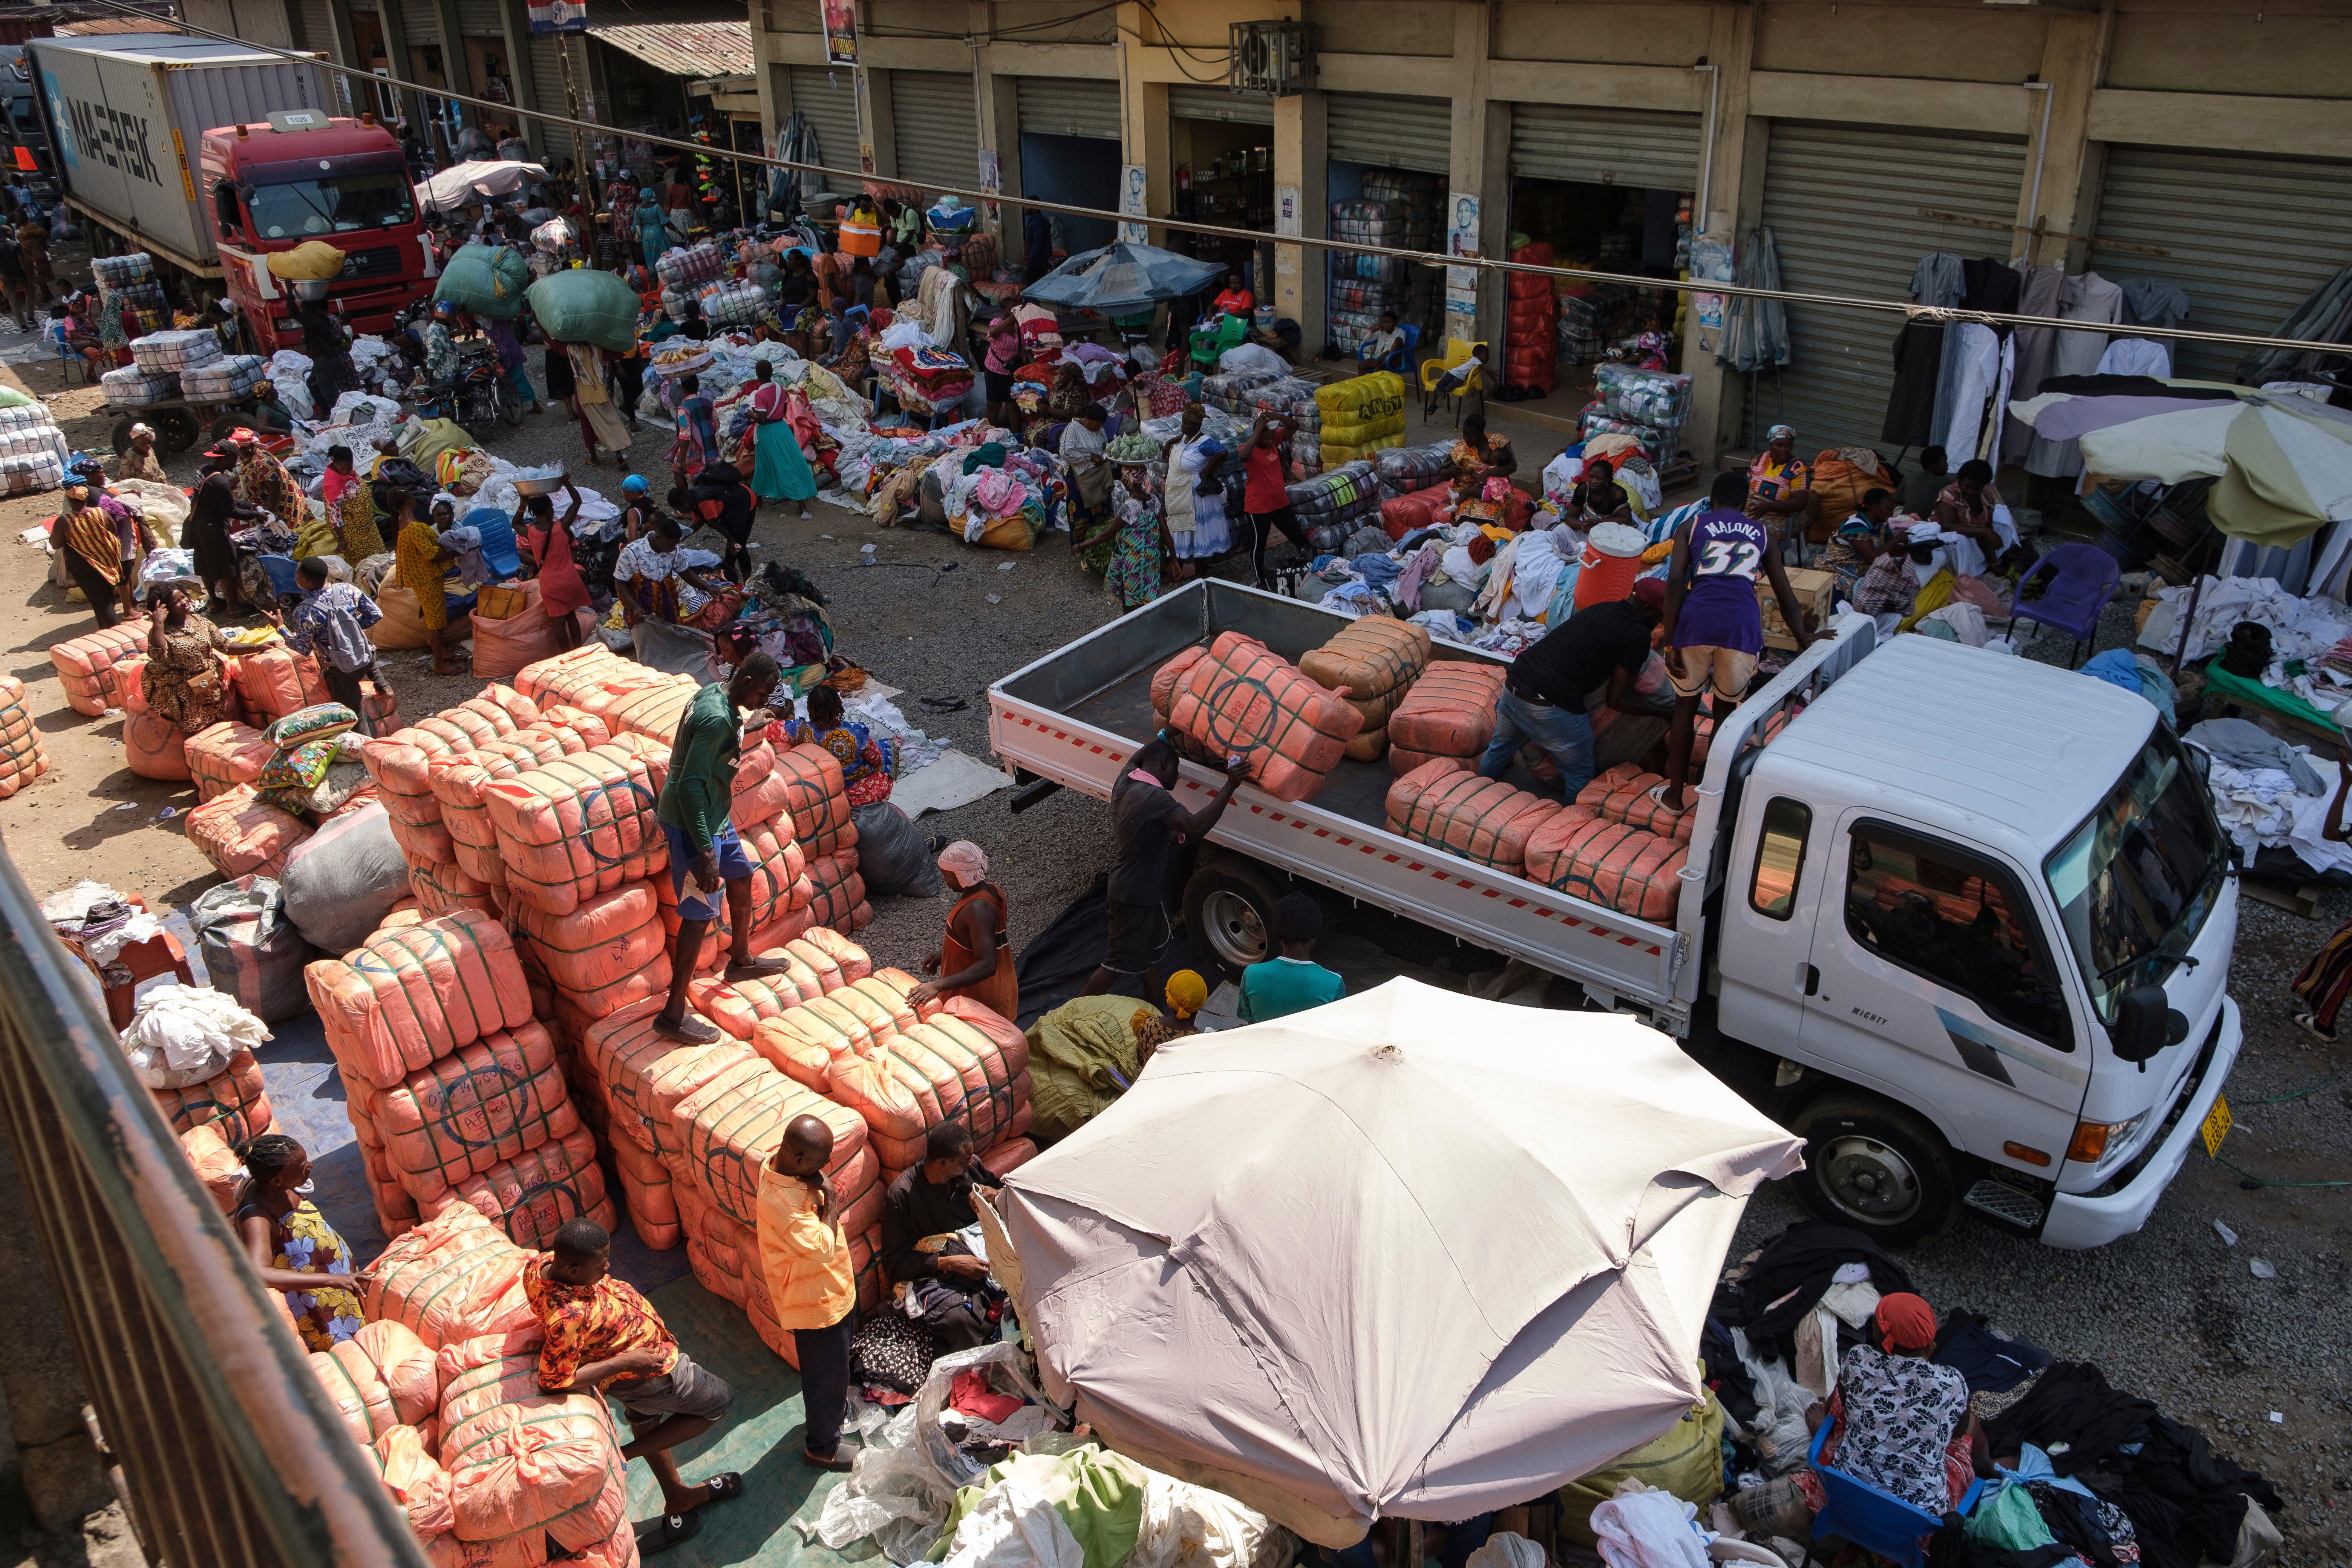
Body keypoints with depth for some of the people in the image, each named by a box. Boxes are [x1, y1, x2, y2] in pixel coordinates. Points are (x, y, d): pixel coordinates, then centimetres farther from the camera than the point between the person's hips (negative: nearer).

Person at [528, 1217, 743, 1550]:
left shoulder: (543, 1263, -21)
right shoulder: (568, 1318, -44)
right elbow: (554, 1381, -34)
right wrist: (624, 1362, -28)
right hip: (646, 1374, -9)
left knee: (646, 1421, 32)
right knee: (719, 1402, 12)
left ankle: (677, 1496, 56)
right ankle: (623, 1457, 12)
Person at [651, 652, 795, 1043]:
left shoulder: (715, 694, 1)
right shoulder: (717, 719, -28)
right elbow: (690, 785, -31)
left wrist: (746, 727, 34)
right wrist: (705, 853, -31)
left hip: (713, 815, 10)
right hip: (692, 823, -10)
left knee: (742, 876, 26)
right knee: (700, 914, -5)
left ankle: (741, 960, 49)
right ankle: (673, 1014, 2)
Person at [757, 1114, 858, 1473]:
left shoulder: (784, 1159, -12)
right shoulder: (780, 1202, -40)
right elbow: (823, 1249, -36)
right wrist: (830, 1203, -28)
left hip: (835, 1288, 9)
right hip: (815, 1302, -9)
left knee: (837, 1362, 32)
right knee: (827, 1374, 14)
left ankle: (835, 1408, 58)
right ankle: (822, 1447, 37)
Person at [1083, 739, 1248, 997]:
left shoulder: (1125, 782, -3)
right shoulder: (1154, 797, -30)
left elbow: (1135, 759, 21)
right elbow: (1196, 827, -39)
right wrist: (1229, 786, -36)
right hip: (1136, 897, -10)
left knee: (1152, 949, 25)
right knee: (1120, 963, 5)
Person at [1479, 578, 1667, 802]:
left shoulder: (1600, 609, 15)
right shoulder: (1638, 637, -6)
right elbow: (1616, 701, -3)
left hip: (1514, 683, 8)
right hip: (1551, 708, -8)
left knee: (1500, 748, 32)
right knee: (1580, 775, 15)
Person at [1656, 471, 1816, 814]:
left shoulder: (1692, 526, 18)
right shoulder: (1761, 533, 24)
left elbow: (1675, 580, 1)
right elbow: (1786, 596, 26)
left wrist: (1672, 644, 0)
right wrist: (1803, 639, 42)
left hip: (1697, 619, -1)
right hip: (1742, 624, 1)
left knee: (1685, 706, 18)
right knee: (1726, 709, 21)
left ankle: (1674, 794, 26)